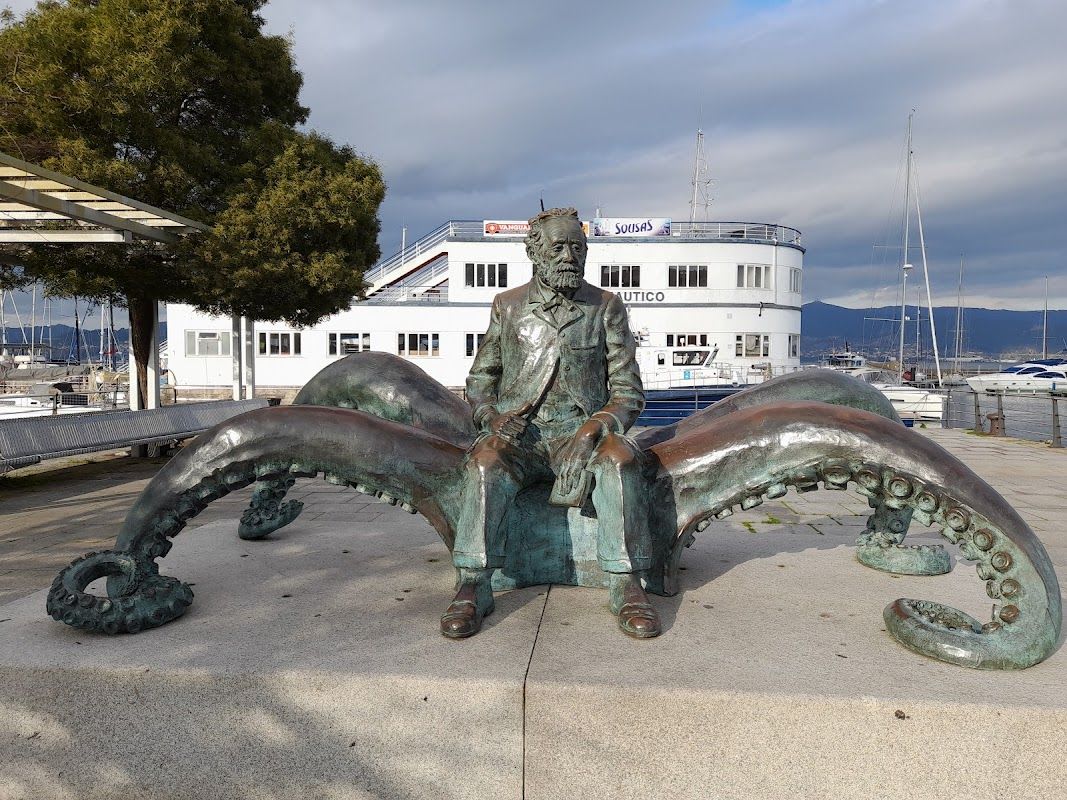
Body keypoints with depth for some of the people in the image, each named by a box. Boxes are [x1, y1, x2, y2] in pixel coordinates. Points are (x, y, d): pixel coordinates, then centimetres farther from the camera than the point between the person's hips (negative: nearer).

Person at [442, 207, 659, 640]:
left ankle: (626, 587, -26)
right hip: (518, 433, 1)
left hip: (580, 431, 0)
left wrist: (595, 428, -18)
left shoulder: (606, 307, 6)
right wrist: (492, 415, -7)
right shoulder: (508, 306, 10)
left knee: (621, 458, -33)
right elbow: (480, 377, 16)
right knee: (486, 461, -33)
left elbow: (628, 391, 3)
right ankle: (472, 588, -26)